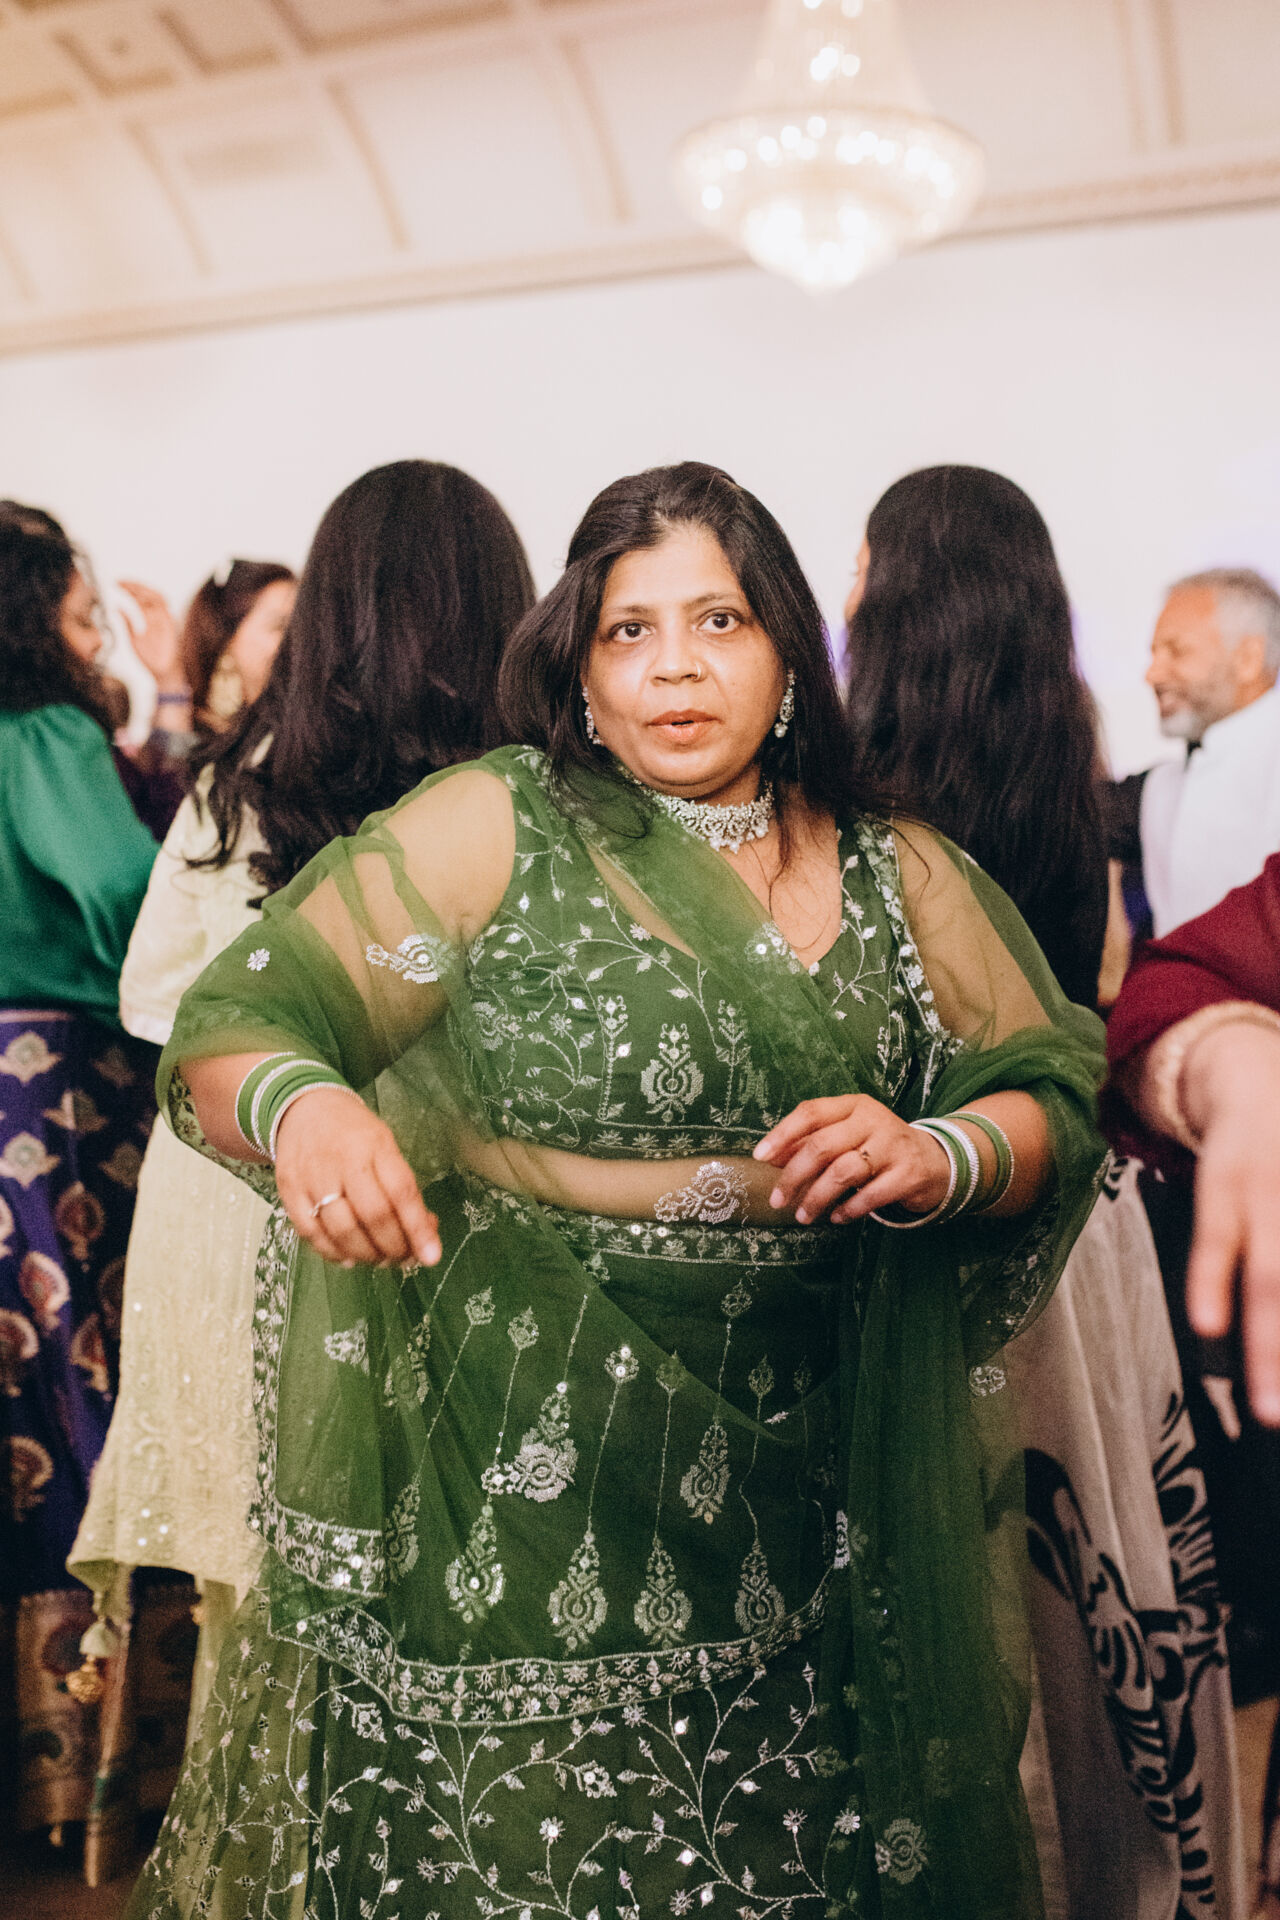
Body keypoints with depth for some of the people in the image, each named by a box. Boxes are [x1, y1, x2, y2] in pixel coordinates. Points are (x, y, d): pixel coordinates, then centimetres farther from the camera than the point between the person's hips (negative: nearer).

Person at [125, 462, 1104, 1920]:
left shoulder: (899, 880, 7)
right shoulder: (490, 828, -4)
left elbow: (1051, 1102, 8)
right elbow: (230, 1033, -5)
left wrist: (941, 1155, -14)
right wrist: (303, 1107, -27)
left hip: (785, 1492, 3)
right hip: (508, 1475, -2)